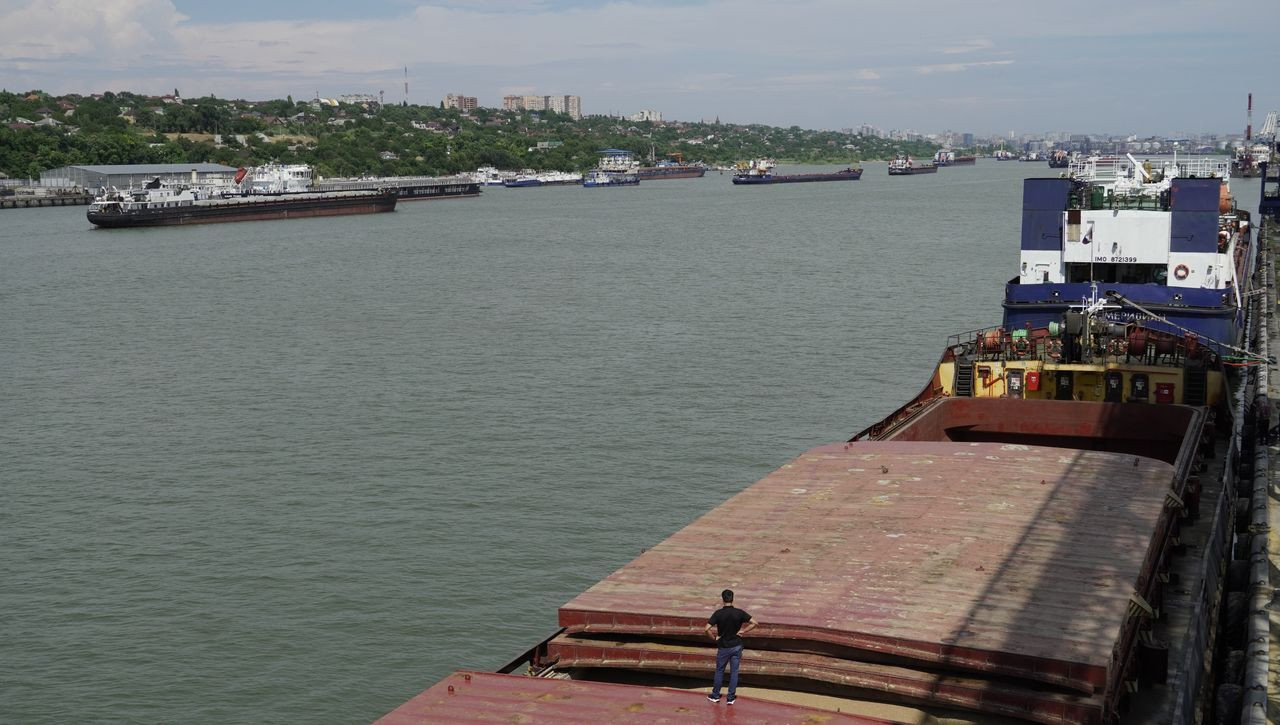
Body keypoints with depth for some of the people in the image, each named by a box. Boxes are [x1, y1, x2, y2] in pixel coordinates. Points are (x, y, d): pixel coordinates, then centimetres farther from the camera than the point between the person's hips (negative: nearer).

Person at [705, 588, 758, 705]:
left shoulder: (718, 613, -14)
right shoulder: (739, 612, -9)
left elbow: (707, 629, -21)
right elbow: (755, 623, -11)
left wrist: (715, 638, -5)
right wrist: (742, 631, -6)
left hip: (723, 647, -1)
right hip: (737, 646, 1)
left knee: (719, 671, 14)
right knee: (734, 672, 10)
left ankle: (715, 695, 24)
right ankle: (731, 697, 14)